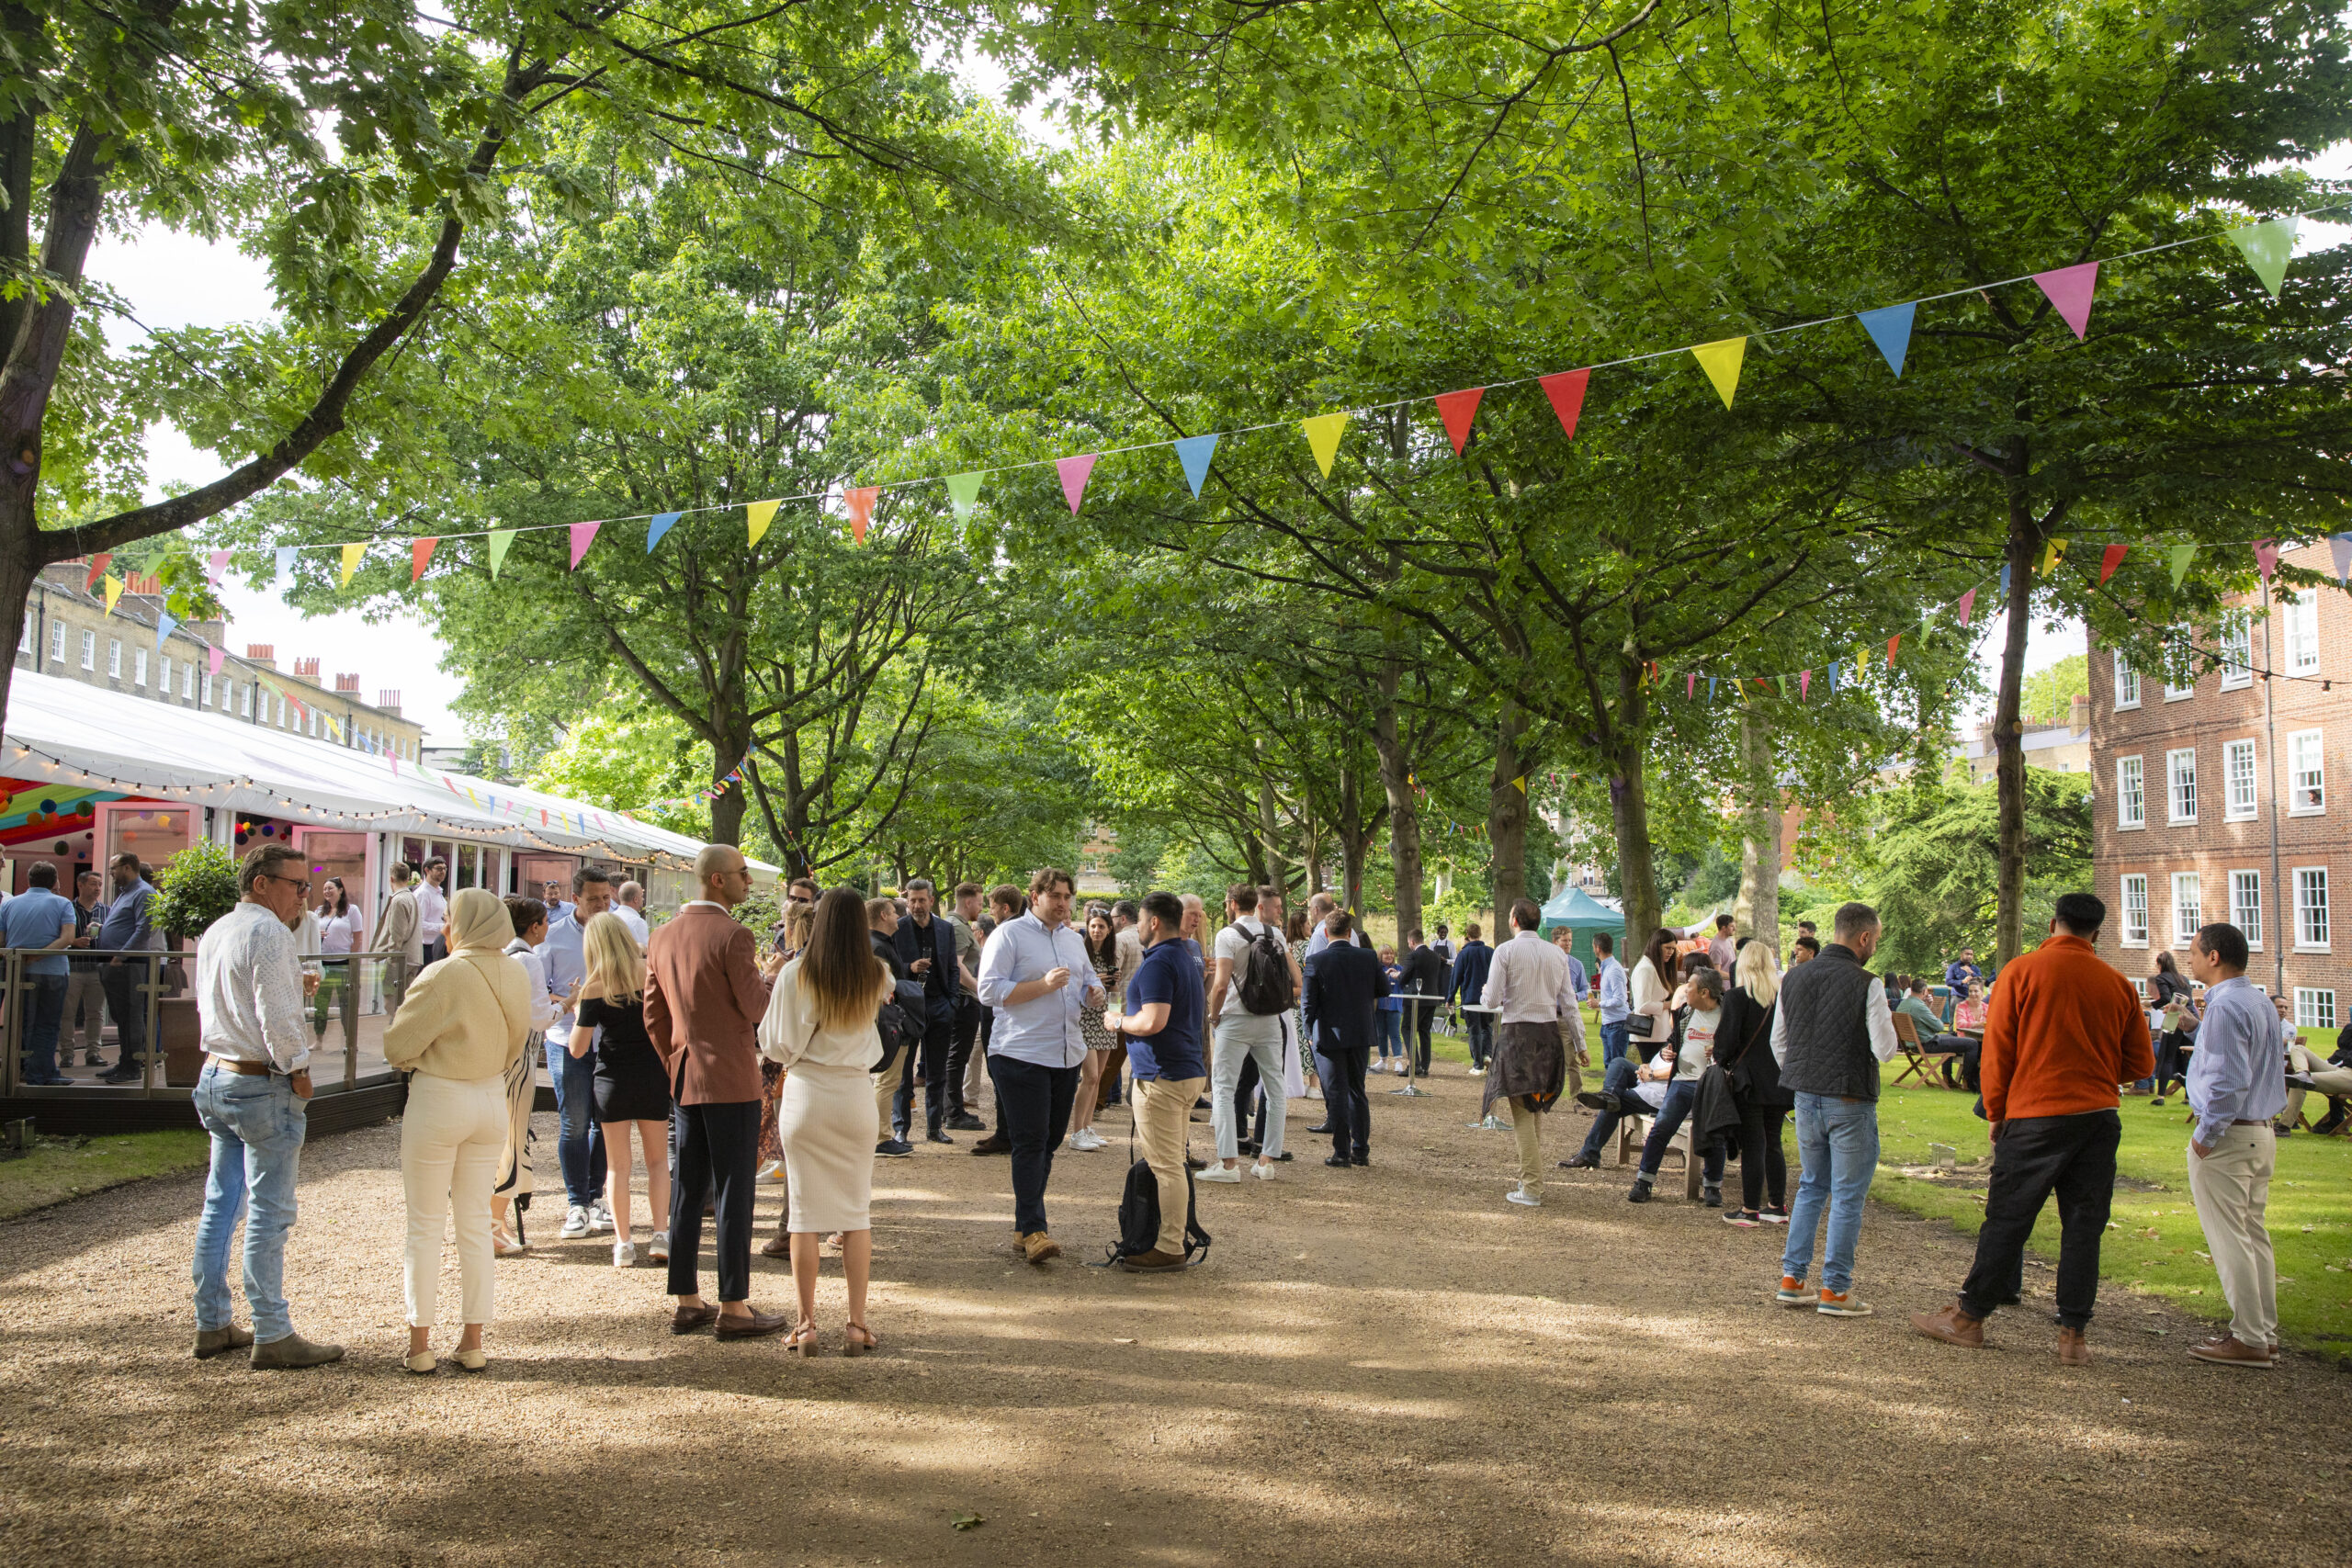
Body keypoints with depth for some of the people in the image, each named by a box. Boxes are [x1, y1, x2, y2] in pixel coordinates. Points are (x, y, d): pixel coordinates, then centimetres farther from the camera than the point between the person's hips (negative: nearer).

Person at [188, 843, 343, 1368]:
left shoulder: (214, 932, 14)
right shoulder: (268, 932, -15)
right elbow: (276, 1014, -19)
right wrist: (299, 1071, -10)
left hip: (215, 1075, 10)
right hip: (263, 1086, -9)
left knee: (220, 1206, 14)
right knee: (269, 1213, -4)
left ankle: (212, 1325, 21)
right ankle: (273, 1336, 0)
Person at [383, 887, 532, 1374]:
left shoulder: (444, 976, -19)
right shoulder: (516, 976, 1)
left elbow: (398, 1045, -13)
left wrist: (411, 1061, 7)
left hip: (438, 1100, -6)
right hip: (492, 1100, 6)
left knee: (425, 1225, 5)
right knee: (476, 1224, 13)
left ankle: (420, 1345, 11)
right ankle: (473, 1342, 17)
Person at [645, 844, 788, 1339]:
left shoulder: (664, 936, 9)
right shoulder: (733, 935, -15)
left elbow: (654, 1017, 12)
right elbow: (756, 1008, -14)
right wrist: (769, 974, 4)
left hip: (686, 1081, 7)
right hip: (731, 1081, -7)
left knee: (688, 1191, 12)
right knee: (734, 1193, -2)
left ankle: (687, 1303, 18)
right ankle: (733, 1308, 2)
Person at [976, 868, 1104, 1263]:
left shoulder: (1074, 939, 17)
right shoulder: (1009, 934, -4)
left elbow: (1088, 981, 29)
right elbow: (989, 989, -12)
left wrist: (1096, 992, 4)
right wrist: (1043, 985, -19)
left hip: (1067, 1054, 7)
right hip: (1022, 1054, -7)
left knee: (1049, 1141, 10)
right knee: (1030, 1142, -11)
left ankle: (1025, 1220, 20)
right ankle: (1032, 1230, -12)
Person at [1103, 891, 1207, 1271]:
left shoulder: (1158, 963, -17)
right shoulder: (1185, 958, 16)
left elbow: (1153, 1022, -26)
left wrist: (1119, 1022, -9)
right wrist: (1128, 1020, 21)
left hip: (1162, 1075, -10)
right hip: (1189, 1070, 11)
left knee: (1165, 1166, -7)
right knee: (1173, 1163, 16)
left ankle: (1169, 1249, -4)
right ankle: (1175, 1239, 21)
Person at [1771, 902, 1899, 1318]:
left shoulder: (1793, 978, 5)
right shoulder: (1865, 984, -14)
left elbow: (1778, 1042, 12)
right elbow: (1885, 1050, -14)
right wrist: (1888, 1023, 6)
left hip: (1806, 1097, 6)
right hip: (1850, 1103, -6)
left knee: (1811, 1188, 18)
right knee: (1848, 1197, 3)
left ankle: (1791, 1279, 18)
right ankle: (1834, 1290, 5)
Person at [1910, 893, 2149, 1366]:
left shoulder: (2022, 971, -4)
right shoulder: (2118, 984, 5)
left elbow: (1996, 1052, -3)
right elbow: (2140, 1062, 9)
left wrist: (1996, 1114, 8)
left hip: (2036, 1115, -3)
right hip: (2100, 1118, 3)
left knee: (2006, 1219, 4)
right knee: (2082, 1227, 7)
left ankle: (1970, 1317, 12)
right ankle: (2072, 1335, 9)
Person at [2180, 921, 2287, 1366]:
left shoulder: (2225, 1007, -18)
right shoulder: (2261, 1003, 13)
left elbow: (2229, 1080, -23)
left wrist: (2206, 1135, -17)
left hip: (2227, 1137, -10)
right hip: (2262, 1133, 10)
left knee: (2229, 1238, -3)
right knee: (2254, 1234, 14)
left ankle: (2248, 1339, 0)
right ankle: (2265, 1333, 19)